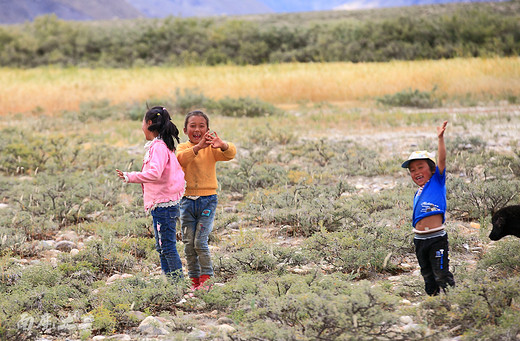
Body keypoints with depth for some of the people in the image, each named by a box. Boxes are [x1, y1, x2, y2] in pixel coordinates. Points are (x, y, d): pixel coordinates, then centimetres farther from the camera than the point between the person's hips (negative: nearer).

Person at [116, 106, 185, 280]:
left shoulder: (158, 147, -15)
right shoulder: (165, 146, 16)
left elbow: (155, 173, -30)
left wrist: (130, 176, -30)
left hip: (163, 204, -10)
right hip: (166, 202, 10)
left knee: (167, 246, -7)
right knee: (162, 247, 15)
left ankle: (178, 278, -5)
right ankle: (170, 279, 19)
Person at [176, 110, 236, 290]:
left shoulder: (211, 149, 0)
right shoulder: (183, 147, 2)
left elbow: (230, 154, -18)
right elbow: (181, 158, -22)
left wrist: (222, 145, -42)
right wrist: (197, 147, -40)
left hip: (207, 200, -2)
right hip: (187, 199, 2)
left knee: (200, 242, -9)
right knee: (188, 243, 6)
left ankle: (206, 278, 4)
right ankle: (194, 280, 17)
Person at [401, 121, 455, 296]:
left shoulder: (437, 181, 0)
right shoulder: (418, 193, 16)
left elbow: (442, 160, -11)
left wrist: (440, 138, -18)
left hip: (437, 238, -7)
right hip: (420, 240, 7)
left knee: (441, 274, -8)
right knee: (428, 276, 13)